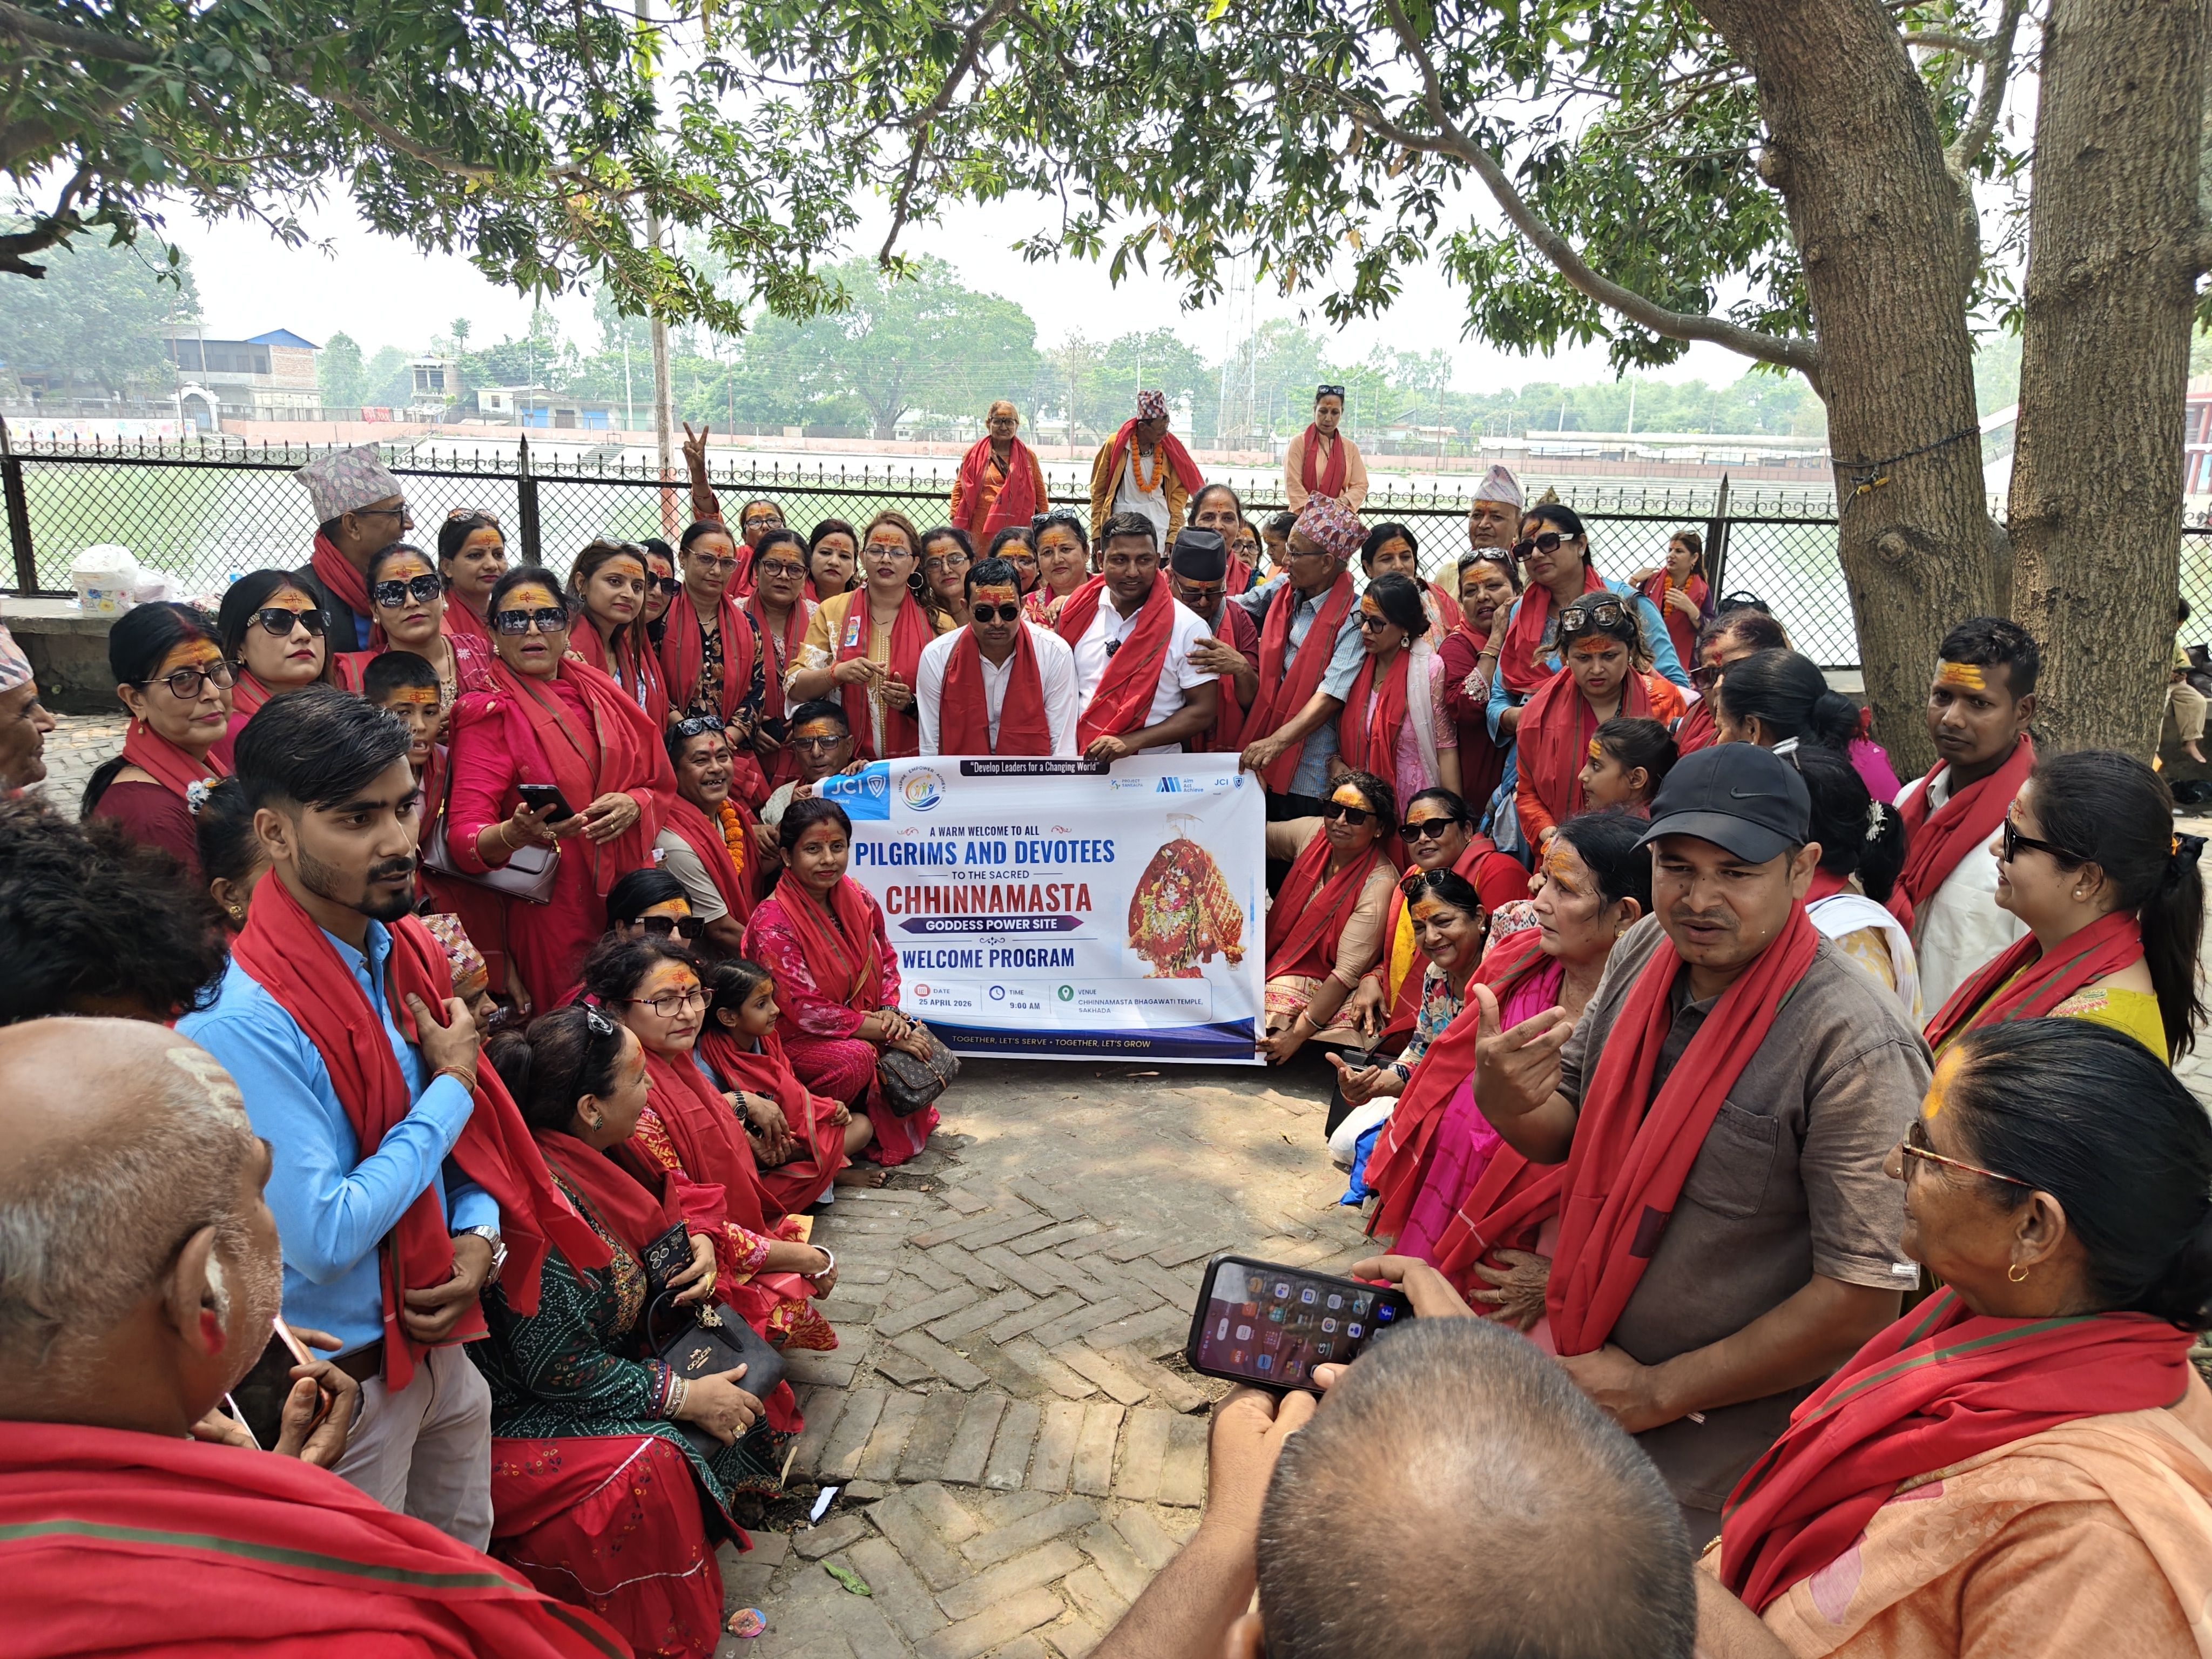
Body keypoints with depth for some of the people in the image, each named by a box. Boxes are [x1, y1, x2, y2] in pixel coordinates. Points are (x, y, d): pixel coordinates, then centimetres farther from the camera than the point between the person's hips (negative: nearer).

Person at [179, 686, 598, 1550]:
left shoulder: (409, 950, -1)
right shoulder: (243, 1018, -27)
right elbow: (326, 1237, -27)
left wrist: (479, 1237, -6)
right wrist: (451, 1087, -18)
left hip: (436, 1339, 7)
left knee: (468, 1570, 24)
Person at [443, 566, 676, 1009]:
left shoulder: (599, 692, 9)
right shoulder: (490, 714, -5)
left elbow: (659, 784, 11)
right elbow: (463, 838, -14)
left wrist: (633, 804, -12)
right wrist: (513, 834, -36)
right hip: (552, 918, -4)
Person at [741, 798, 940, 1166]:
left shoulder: (857, 898, -2)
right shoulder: (773, 925, -23)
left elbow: (886, 959, 13)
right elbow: (807, 1011, -23)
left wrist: (889, 1010, -8)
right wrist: (887, 1032, -22)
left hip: (861, 1022, 6)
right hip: (792, 1039, -6)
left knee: (919, 1039, -18)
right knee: (855, 1058, -33)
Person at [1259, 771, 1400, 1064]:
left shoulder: (1378, 884, -20)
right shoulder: (1313, 832, -4)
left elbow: (1348, 971, -22)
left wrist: (1298, 1033, -24)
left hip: (1323, 986, -6)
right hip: (1273, 960, 6)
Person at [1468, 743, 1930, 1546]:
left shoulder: (1854, 1046, -25)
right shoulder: (1643, 951, -6)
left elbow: (1866, 1295, -23)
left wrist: (1657, 1391, -16)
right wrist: (1509, 1103, -19)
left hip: (1718, 1430, -6)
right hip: (1576, 1360, 6)